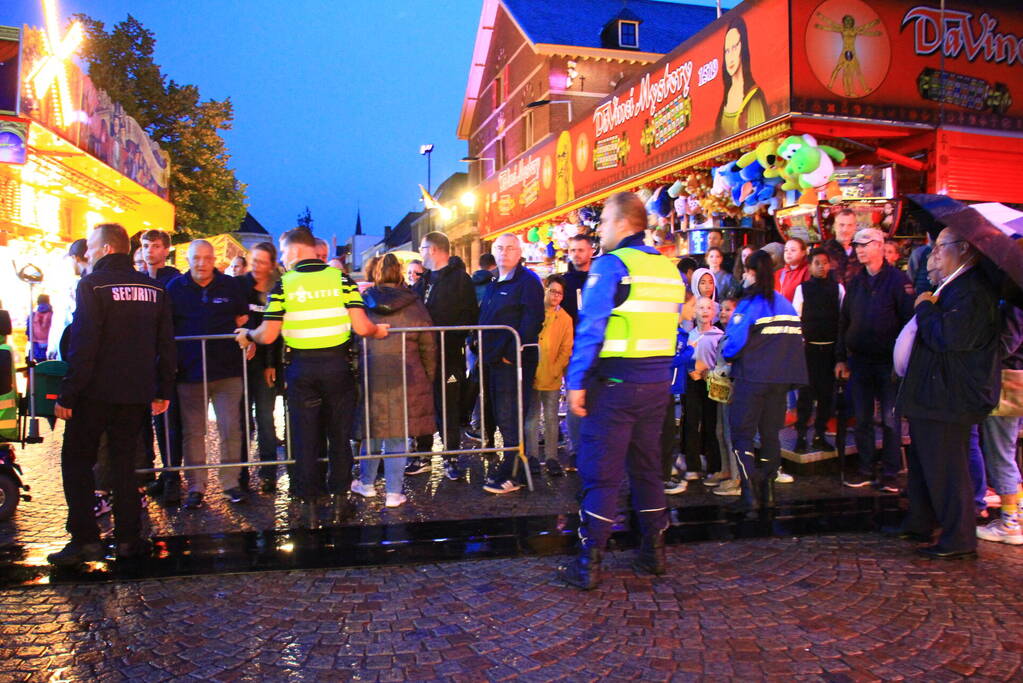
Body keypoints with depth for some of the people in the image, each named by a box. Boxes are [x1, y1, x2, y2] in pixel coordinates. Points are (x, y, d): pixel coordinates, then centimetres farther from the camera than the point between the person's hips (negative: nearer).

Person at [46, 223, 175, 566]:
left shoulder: (92, 285, -9)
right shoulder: (154, 288, 7)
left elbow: (82, 345, -15)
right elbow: (166, 345, 8)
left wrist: (67, 395, -12)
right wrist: (163, 392, 13)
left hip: (96, 392, -5)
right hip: (136, 394, 5)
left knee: (76, 461, 7)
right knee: (125, 463, 12)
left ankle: (86, 539, 2)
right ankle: (128, 539, 12)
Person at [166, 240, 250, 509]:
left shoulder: (230, 285, 6)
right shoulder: (175, 287, 6)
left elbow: (242, 318, 14)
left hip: (227, 369, 0)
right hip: (189, 372, 0)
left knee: (230, 428, 1)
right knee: (192, 431, 6)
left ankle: (230, 481, 13)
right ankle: (195, 486, 15)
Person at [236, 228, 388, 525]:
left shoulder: (284, 284, -4)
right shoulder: (341, 278, -2)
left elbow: (267, 335, -8)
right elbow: (361, 327, -10)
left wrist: (246, 335, 13)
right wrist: (378, 330, 11)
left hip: (301, 370, -1)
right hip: (337, 367, 1)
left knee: (305, 440, 10)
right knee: (340, 436, 14)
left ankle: (311, 506, 16)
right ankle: (340, 501, 21)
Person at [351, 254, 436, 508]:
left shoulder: (362, 303, 3)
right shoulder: (414, 305, 0)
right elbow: (428, 348, 4)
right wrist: (428, 379, 14)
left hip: (370, 376, 2)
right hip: (405, 379, -1)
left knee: (371, 430, 16)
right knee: (397, 437, 4)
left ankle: (366, 483, 29)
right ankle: (393, 492, 9)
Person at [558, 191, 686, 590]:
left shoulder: (611, 265, -11)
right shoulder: (669, 269, 11)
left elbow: (590, 328, -16)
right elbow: (671, 327, 13)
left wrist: (576, 381, -13)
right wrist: (659, 373, 17)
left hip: (615, 385, -7)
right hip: (657, 384, 7)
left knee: (601, 475, -1)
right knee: (647, 468, 17)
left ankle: (588, 565, 5)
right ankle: (654, 552, 26)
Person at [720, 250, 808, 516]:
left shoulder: (749, 305, -13)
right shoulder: (786, 304, 6)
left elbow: (734, 344, -16)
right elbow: (797, 341, 8)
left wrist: (727, 355, 5)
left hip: (752, 377, -6)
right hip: (781, 379, 6)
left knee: (742, 435, 2)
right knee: (770, 434, 14)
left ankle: (750, 491, -10)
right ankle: (767, 492, 18)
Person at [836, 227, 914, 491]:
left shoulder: (898, 280, -5)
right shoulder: (854, 283, 10)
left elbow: (909, 319, -9)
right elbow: (843, 322, 12)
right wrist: (841, 358, 8)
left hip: (889, 361, -5)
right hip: (859, 361, 5)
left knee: (891, 420, 1)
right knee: (862, 419, 9)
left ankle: (890, 473, 10)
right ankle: (865, 470, 18)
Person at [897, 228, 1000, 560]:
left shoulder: (974, 291, -20)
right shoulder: (955, 286, 15)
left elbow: (949, 337, -28)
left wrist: (925, 308, -15)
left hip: (949, 397, -11)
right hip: (932, 394, 12)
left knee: (944, 468, -3)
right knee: (923, 463, 20)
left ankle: (959, 540, 7)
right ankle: (919, 524, 33)